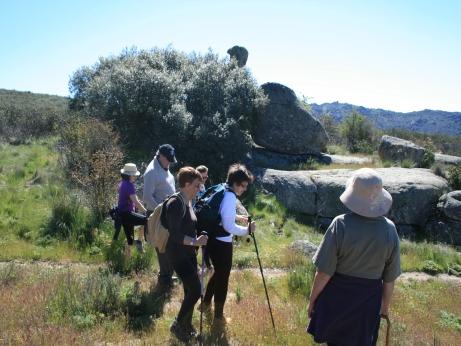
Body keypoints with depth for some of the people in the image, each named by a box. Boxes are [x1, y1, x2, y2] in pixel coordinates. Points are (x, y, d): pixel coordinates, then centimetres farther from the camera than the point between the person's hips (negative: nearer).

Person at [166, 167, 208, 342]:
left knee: (190, 290, 15)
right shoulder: (175, 203, -21)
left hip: (188, 253, 9)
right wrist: (195, 242, -27)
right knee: (195, 290, -6)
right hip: (178, 254, -9)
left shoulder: (188, 202, 7)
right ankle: (177, 325, 14)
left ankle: (186, 326, 32)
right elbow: (175, 234, -26)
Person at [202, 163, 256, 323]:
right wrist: (247, 230, -17)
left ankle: (206, 303, 43)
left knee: (218, 272, 26)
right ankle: (218, 315, 22)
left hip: (213, 240, 9)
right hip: (221, 243, -9)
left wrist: (237, 217, 17)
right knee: (223, 277, 7)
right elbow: (228, 226, -25)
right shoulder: (230, 197, -22)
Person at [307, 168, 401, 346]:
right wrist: (385, 304, 16)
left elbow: (324, 272, -18)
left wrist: (312, 300, -3)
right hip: (368, 301, 3)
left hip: (336, 298, -2)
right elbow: (390, 278, -1)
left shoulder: (341, 224, -23)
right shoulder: (389, 229, -12)